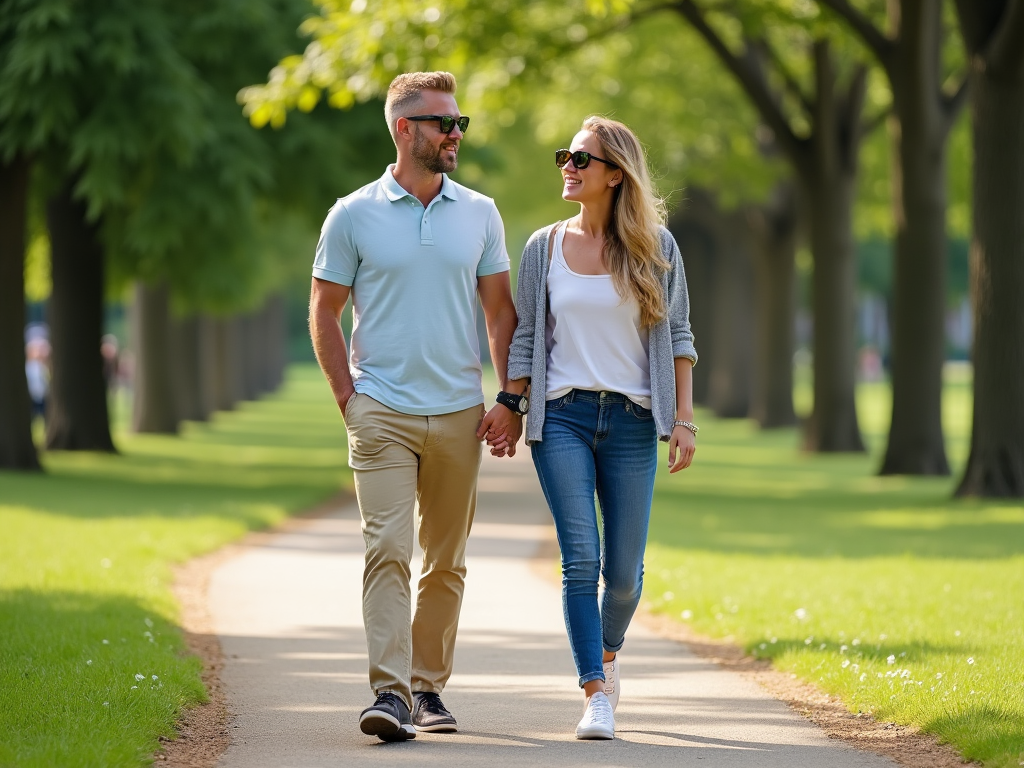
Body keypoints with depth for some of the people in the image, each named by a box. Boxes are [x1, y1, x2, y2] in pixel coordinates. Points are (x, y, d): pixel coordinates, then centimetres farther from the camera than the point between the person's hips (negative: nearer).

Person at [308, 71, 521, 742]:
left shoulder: (480, 214, 8)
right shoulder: (354, 215, 0)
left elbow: (502, 311, 12)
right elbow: (324, 312, 5)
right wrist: (348, 397, -3)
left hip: (459, 413, 3)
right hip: (382, 411, -3)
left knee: (446, 562, 8)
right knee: (388, 550, -14)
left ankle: (430, 687, 19)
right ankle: (390, 693, -20)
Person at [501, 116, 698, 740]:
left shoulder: (654, 247, 4)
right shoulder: (545, 248, 6)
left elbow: (677, 335, 7)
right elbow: (525, 338, 11)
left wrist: (684, 419, 0)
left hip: (632, 420, 0)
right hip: (562, 416, 0)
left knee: (624, 568, 2)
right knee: (581, 559, -12)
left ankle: (608, 652, 32)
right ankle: (596, 695, -9)